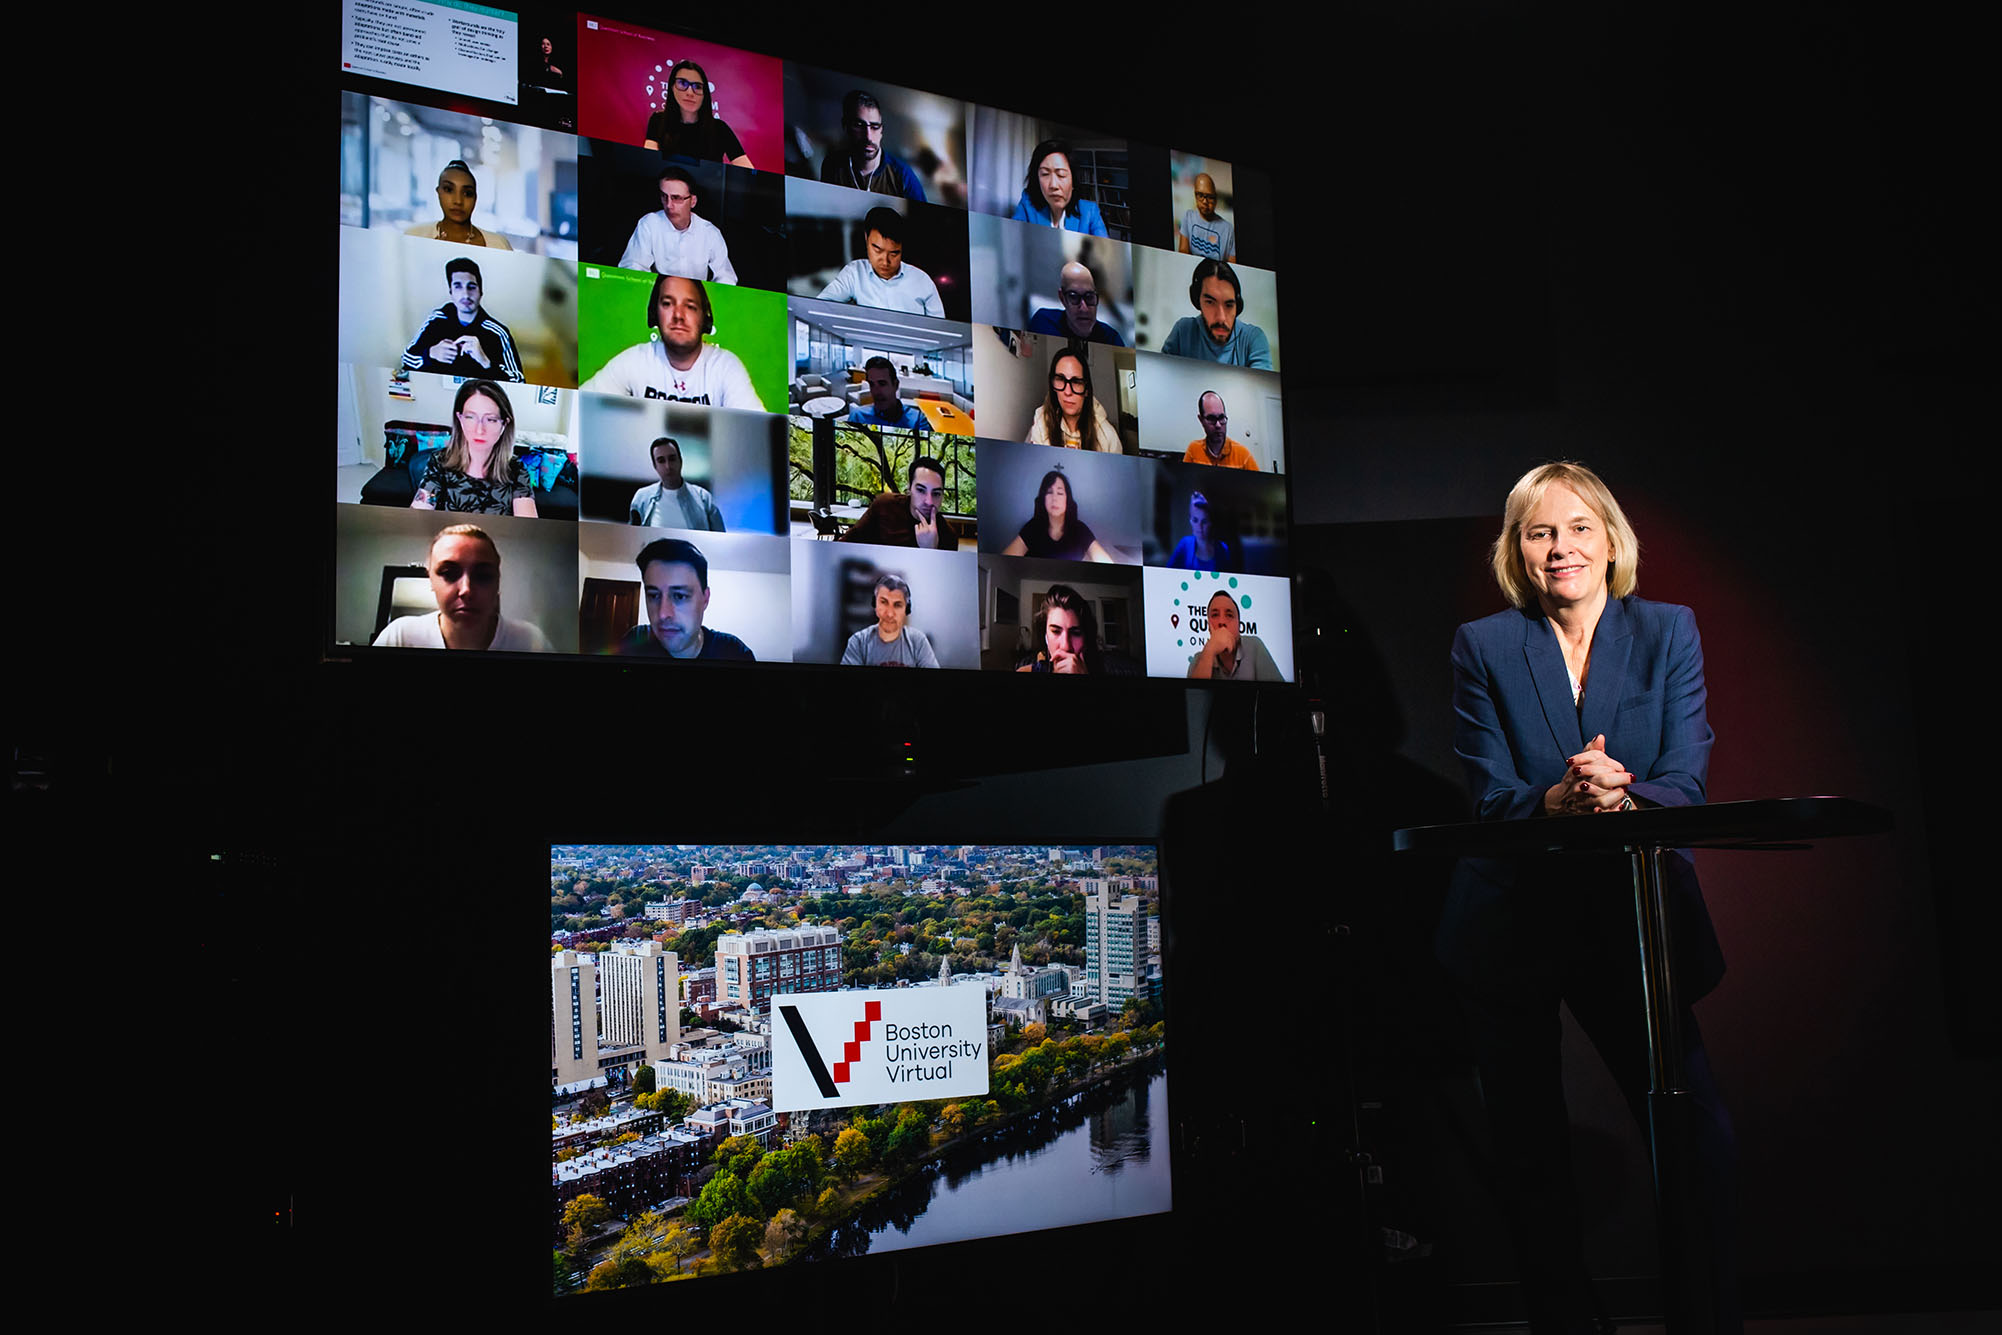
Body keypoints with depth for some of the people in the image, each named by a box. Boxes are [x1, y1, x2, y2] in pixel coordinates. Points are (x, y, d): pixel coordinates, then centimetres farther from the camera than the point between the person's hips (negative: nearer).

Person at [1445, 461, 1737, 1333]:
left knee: (1700, 1140, -7)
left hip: (1633, 920, 0)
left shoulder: (1668, 631, 4)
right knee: (1530, 1154, 7)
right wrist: (1556, 800, -29)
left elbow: (1687, 781, -6)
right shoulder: (1482, 646, 1)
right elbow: (1490, 796, -7)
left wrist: (1622, 796, -28)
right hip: (1510, 925, 0)